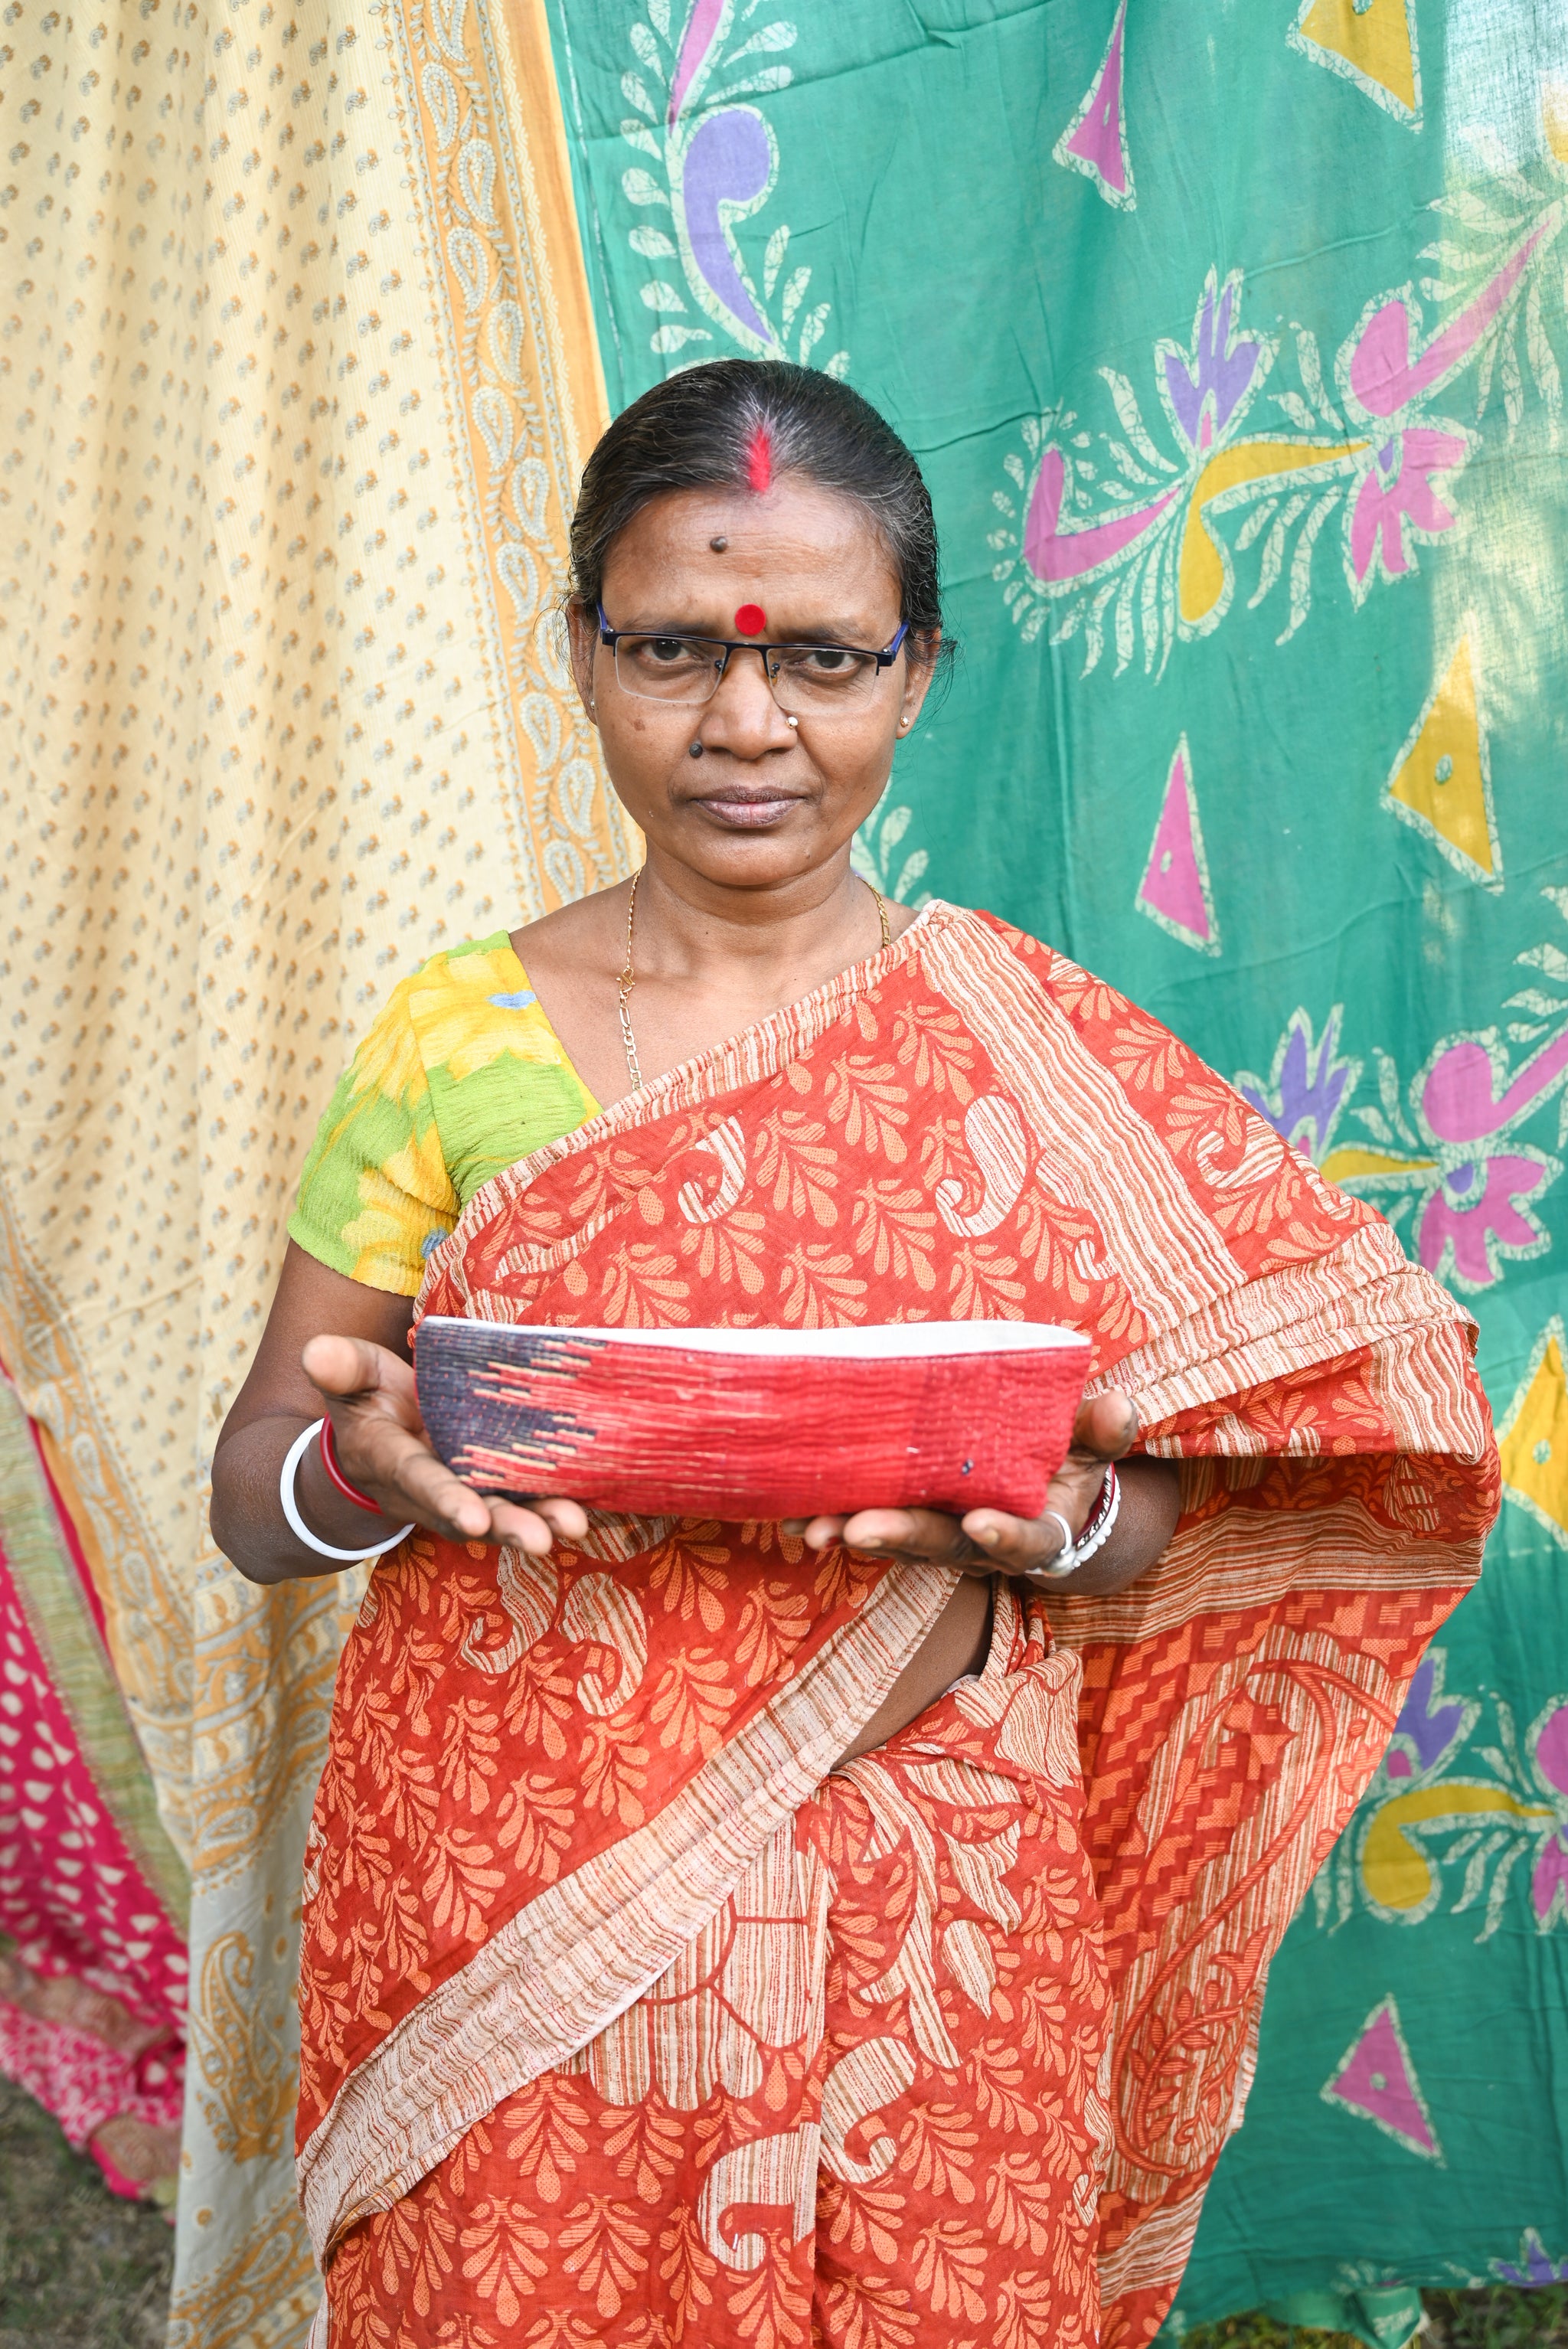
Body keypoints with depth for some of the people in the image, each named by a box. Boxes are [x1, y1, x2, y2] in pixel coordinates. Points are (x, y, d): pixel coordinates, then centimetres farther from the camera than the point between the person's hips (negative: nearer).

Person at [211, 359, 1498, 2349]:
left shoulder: (1038, 1055, -3)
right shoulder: (456, 1039, -2)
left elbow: (1255, 1517, -1)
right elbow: (252, 1488, 2)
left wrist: (1054, 1516, -22)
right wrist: (372, 1473, -20)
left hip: (919, 1954, 0)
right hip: (504, 1937, 1)